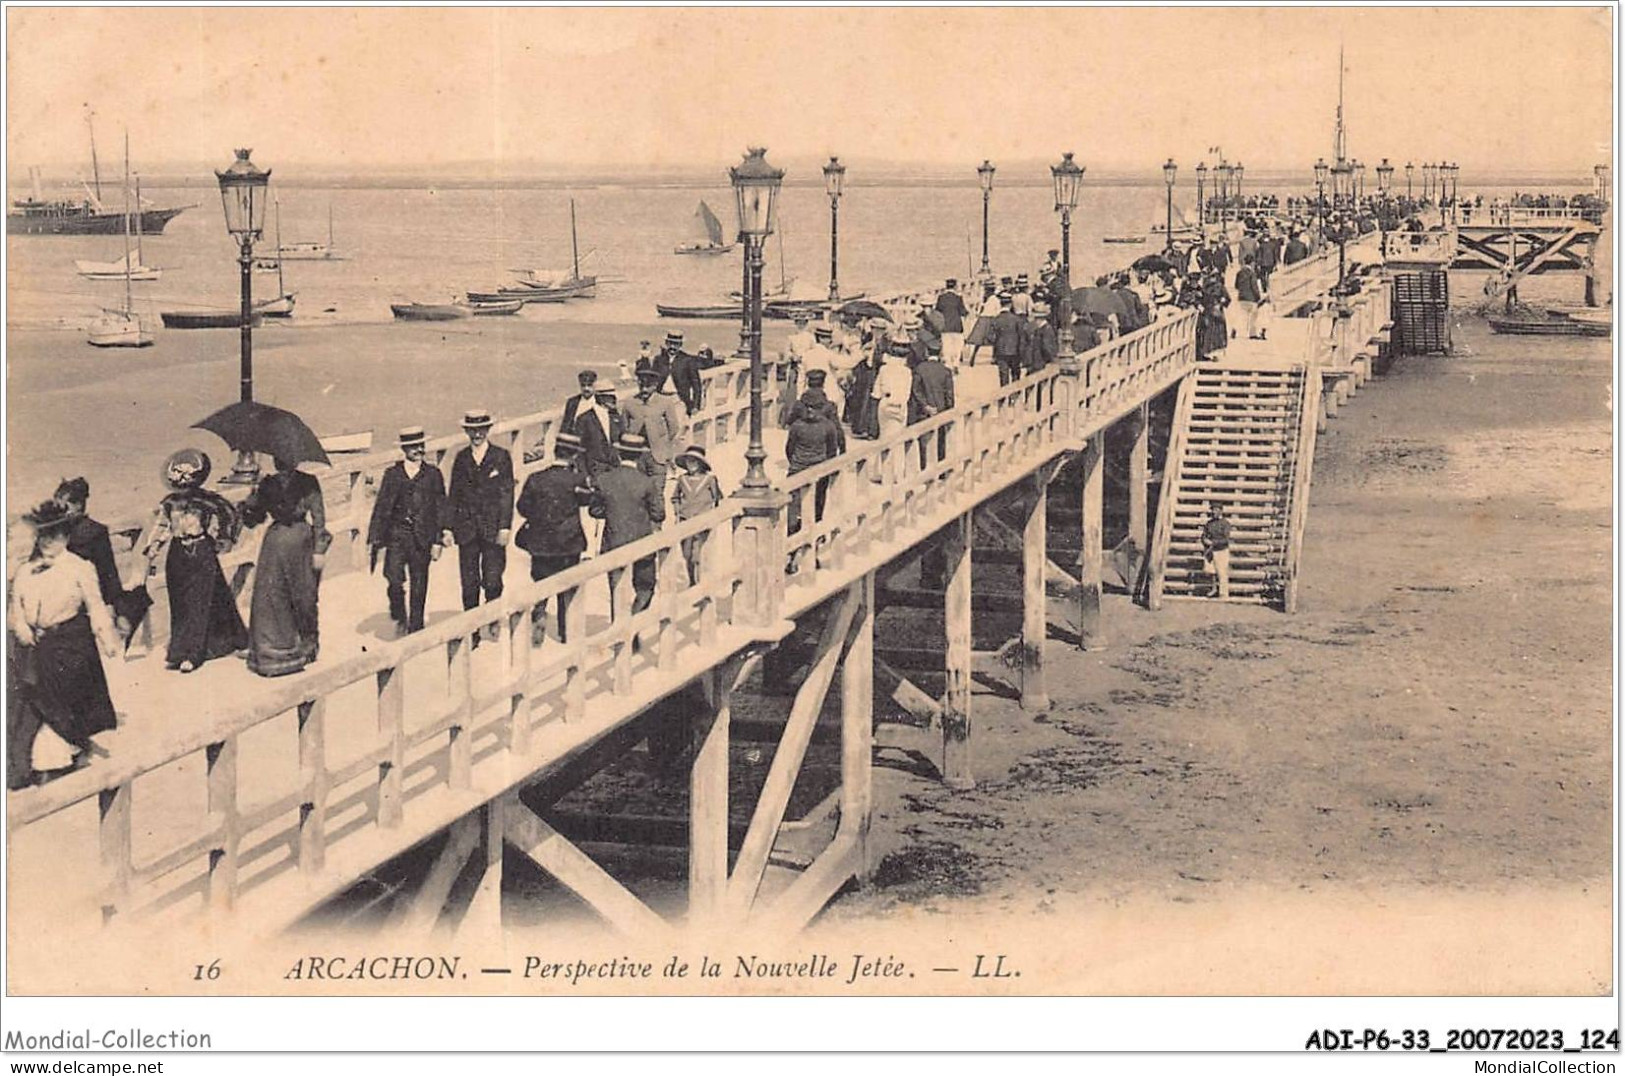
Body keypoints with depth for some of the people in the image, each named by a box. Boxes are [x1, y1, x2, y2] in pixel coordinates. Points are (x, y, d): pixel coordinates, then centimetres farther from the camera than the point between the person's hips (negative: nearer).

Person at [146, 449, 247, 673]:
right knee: (178, 605, 7)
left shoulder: (208, 501, -7)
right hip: (177, 555, 3)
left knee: (197, 604, -7)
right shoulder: (170, 503, 3)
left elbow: (229, 513, 6)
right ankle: (178, 652, 16)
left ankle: (190, 654, -7)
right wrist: (152, 554, 5)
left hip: (202, 555, -3)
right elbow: (161, 528, 10)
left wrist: (222, 539, 8)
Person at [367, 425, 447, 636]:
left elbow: (440, 510, 5)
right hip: (396, 535, 0)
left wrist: (438, 541, -1)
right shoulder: (392, 474, 5)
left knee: (418, 587, 5)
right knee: (394, 580, -15)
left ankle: (415, 629, 17)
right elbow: (381, 507, 6)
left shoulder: (433, 475, 4)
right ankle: (400, 618, 8)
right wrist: (374, 539, 1)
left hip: (422, 539, 0)